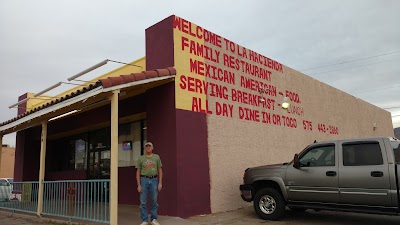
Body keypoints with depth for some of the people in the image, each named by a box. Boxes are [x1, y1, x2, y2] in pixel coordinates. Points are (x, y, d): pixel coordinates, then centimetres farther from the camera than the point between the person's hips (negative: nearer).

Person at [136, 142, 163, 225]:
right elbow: (138, 172, 4)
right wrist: (139, 185, -4)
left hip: (154, 180, 1)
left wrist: (160, 183, -3)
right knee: (143, 202, 1)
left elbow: (160, 171, 5)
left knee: (154, 201, 6)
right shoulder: (141, 158, 3)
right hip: (144, 180, 0)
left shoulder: (156, 157, 5)